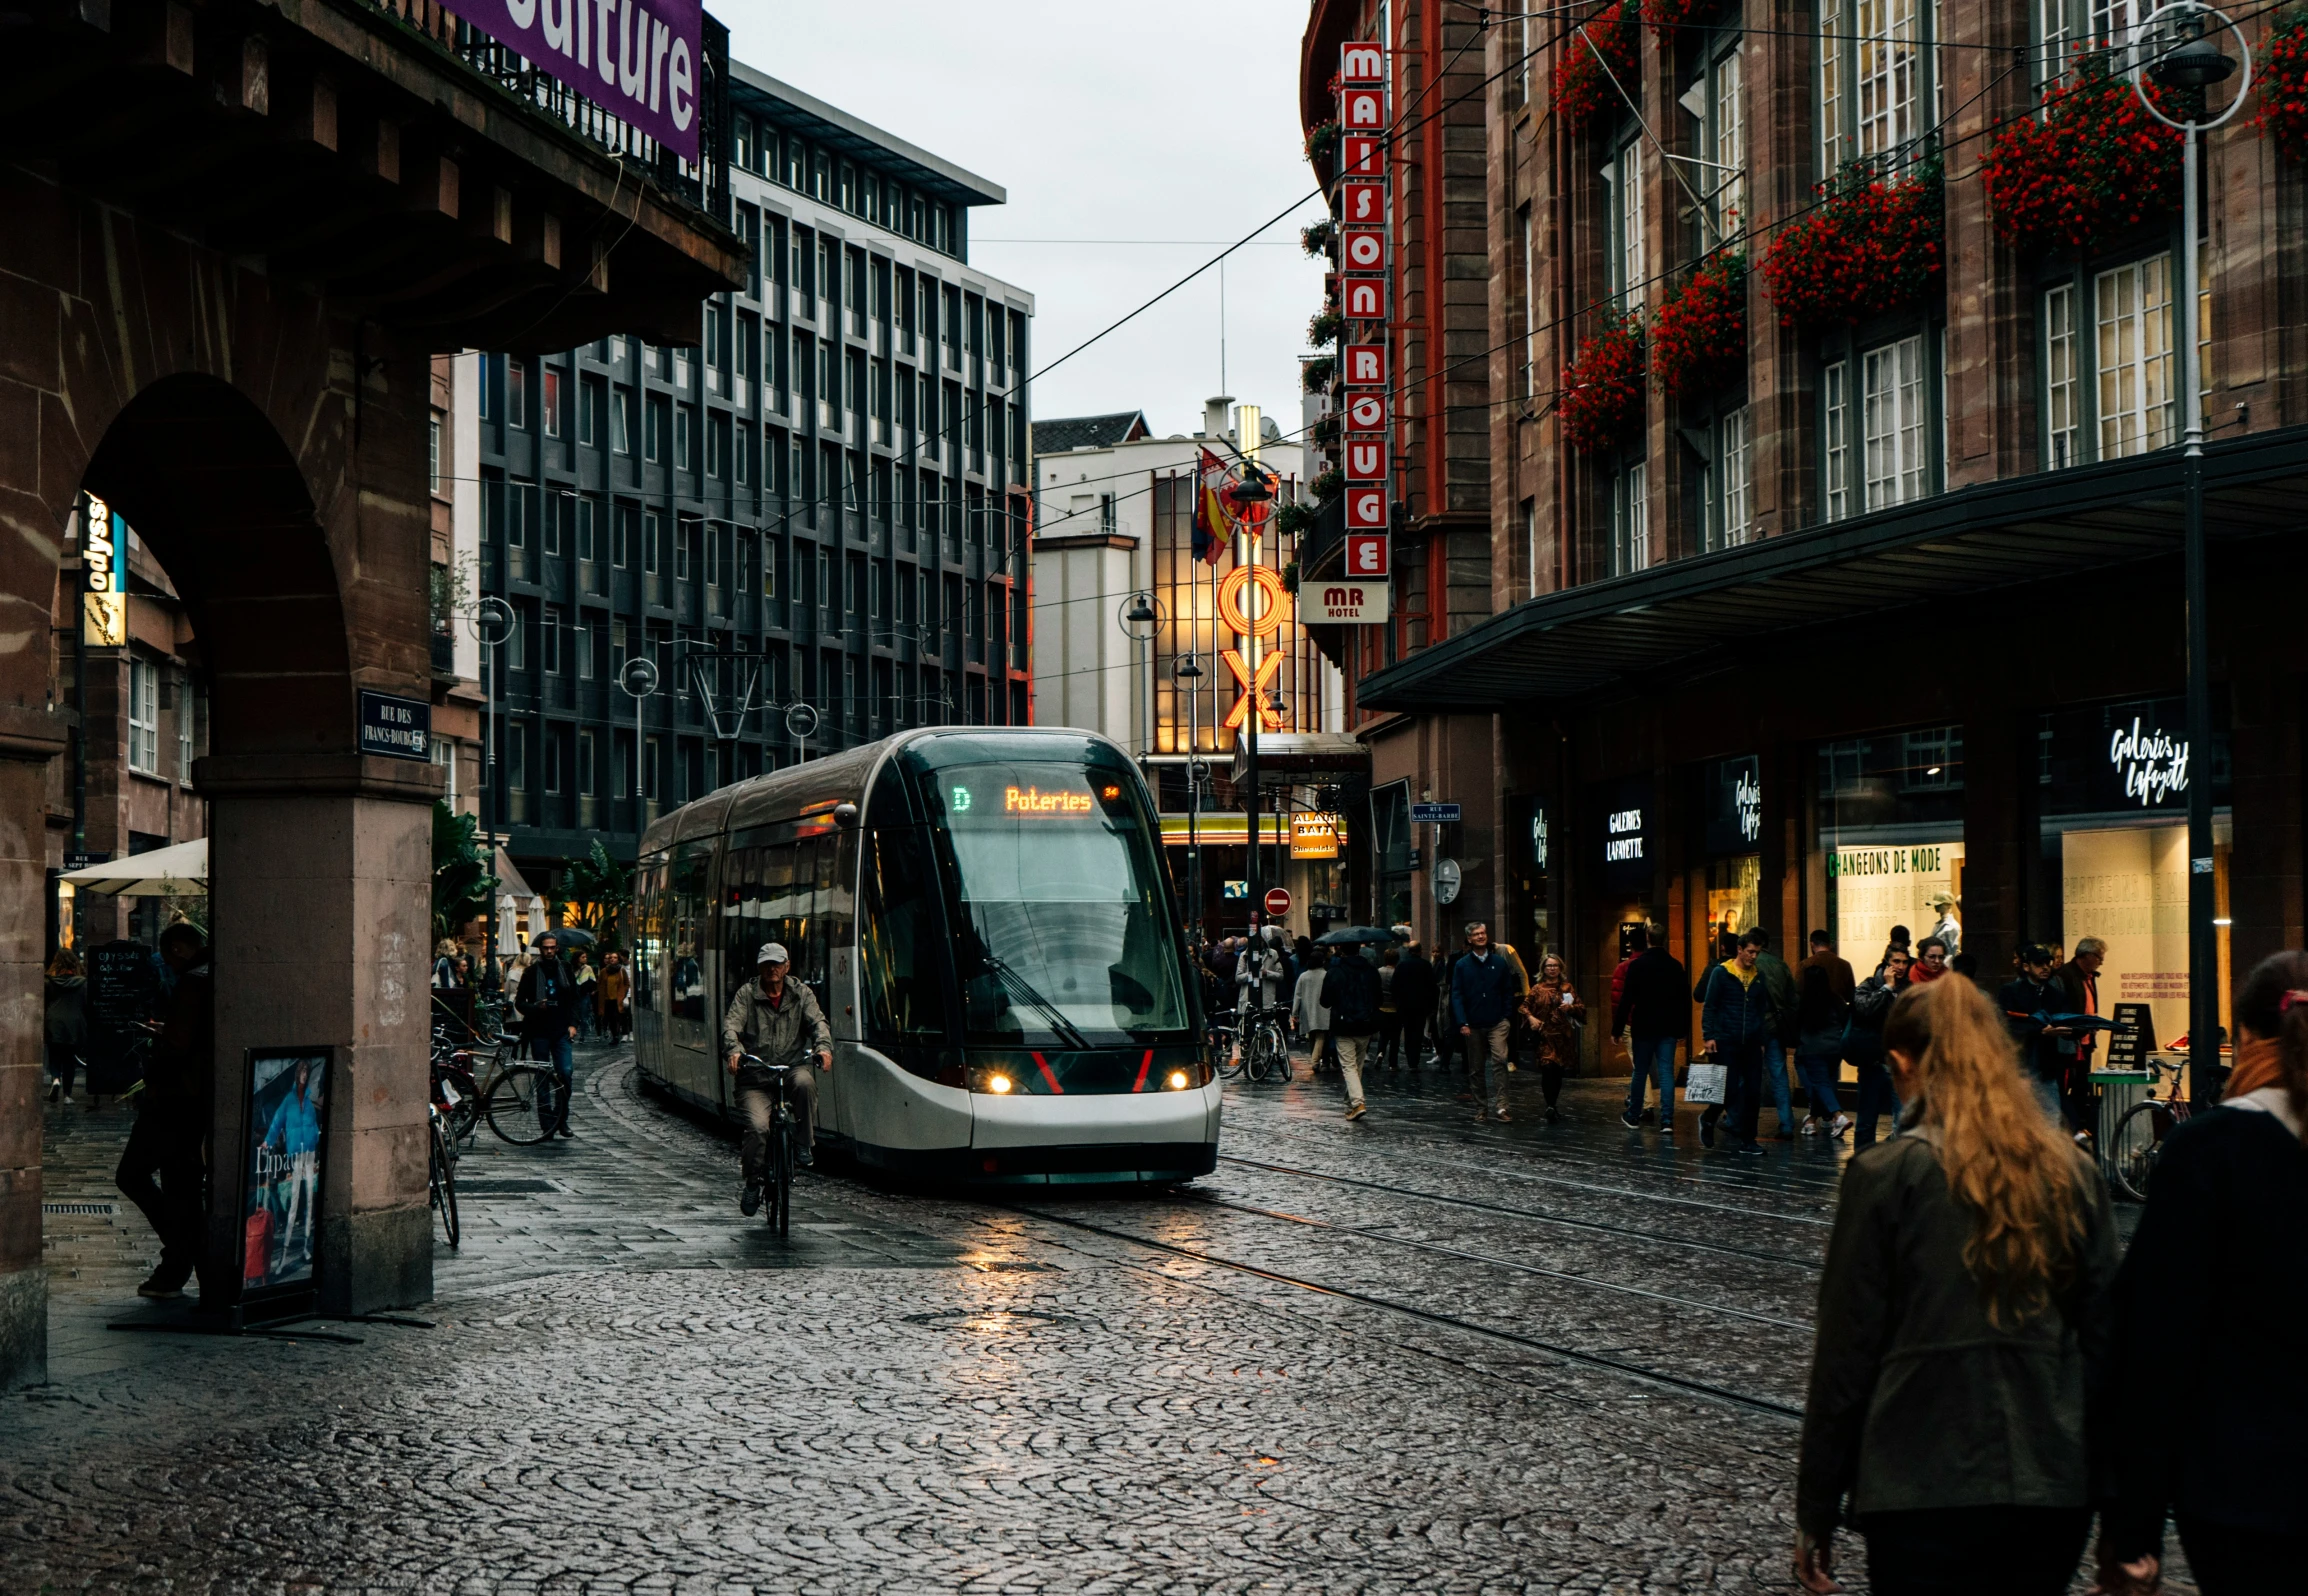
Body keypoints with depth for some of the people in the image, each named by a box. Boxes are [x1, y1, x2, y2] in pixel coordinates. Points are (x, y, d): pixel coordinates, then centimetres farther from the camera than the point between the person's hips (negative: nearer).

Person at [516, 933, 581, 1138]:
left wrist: (572, 1024, 4)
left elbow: (574, 999, 16)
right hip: (539, 1032, -1)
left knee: (566, 1072, -10)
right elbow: (519, 1002, 3)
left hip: (561, 1031, 1)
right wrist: (536, 1007, -17)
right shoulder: (531, 972, 2)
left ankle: (562, 1121, 2)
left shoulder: (565, 970, 10)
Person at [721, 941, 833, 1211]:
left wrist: (824, 1047, -25)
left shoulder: (801, 993, 11)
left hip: (791, 1068, 1)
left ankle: (805, 1145, -16)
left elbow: (817, 1022, -2)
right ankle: (752, 1183, 2)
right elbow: (731, 1025, -7)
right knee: (758, 1127, -22)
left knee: (805, 1082, -35)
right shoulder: (746, 994, 5)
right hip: (755, 1077, -1)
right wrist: (734, 1050, -30)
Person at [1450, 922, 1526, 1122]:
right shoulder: (1462, 966, 5)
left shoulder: (1499, 962, 6)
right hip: (1473, 1025, 1)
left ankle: (1500, 1106, -19)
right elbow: (1457, 995, 1)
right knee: (1476, 1068, 7)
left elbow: (1508, 991, 7)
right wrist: (1462, 1023, -9)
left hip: (1497, 1023, -1)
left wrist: (1507, 1017, -3)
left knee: (1499, 1060, -17)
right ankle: (1482, 1108, 16)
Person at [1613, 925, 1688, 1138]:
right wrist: (1681, 1029, 15)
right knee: (1666, 1073, 1)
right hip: (1668, 1028, 3)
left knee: (1640, 1071, 10)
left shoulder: (1636, 966, -9)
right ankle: (1667, 1122, -8)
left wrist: (1617, 1029, -5)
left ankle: (1633, 1116, 21)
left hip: (1643, 1027, -3)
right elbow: (1683, 998, 7)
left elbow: (1626, 999, -11)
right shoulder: (1675, 965, 3)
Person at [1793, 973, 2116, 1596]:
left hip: (1926, 1492, -4)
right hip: (2054, 1491, 4)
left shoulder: (1886, 1176, -8)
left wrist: (1816, 1514, 1)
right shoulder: (2074, 1175, 4)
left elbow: (1845, 1353, -6)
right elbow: (2102, 1339, 7)